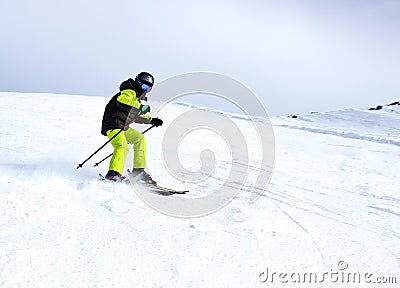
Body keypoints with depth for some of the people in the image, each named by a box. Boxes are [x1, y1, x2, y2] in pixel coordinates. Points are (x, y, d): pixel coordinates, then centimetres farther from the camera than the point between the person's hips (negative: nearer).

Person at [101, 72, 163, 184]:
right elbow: (121, 100, -32)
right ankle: (113, 174, -41)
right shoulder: (129, 92, -8)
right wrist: (140, 107, -29)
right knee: (122, 147, -29)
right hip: (113, 125, -10)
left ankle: (138, 171, 16)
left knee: (140, 138, 17)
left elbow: (136, 116, 36)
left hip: (123, 127, 10)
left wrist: (151, 120, 29)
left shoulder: (137, 98, 23)